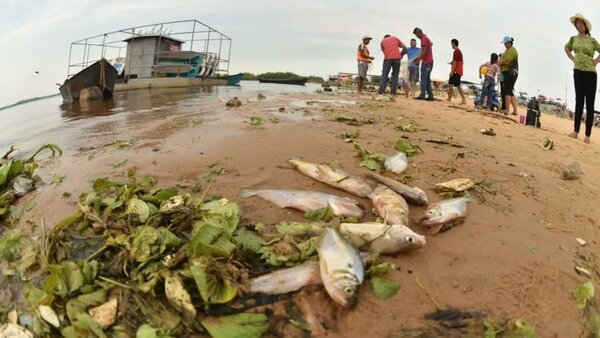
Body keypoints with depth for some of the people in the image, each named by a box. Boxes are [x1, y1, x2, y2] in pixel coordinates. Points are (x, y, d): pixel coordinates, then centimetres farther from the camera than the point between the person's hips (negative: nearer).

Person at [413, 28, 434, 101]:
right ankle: (430, 96, 6)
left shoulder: (424, 38, -9)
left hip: (426, 62, -9)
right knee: (427, 79, 8)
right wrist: (418, 58, 20)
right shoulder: (427, 38, 21)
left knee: (423, 78, -9)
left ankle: (422, 95, -11)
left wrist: (419, 60, -15)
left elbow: (424, 51, -17)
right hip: (430, 62, 9)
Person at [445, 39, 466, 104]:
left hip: (456, 71, -10)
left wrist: (452, 71, -20)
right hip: (459, 71, 10)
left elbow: (455, 62, -18)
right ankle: (464, 100, 8)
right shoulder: (459, 51, 20)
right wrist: (452, 63, 18)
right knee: (458, 85, 10)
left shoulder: (456, 51, -11)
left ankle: (449, 99, -7)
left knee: (450, 84, -7)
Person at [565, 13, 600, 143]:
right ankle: (575, 131, 10)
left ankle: (588, 135, -3)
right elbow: (566, 49, 23)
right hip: (578, 72, 3)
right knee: (579, 102, 6)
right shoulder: (573, 39, 5)